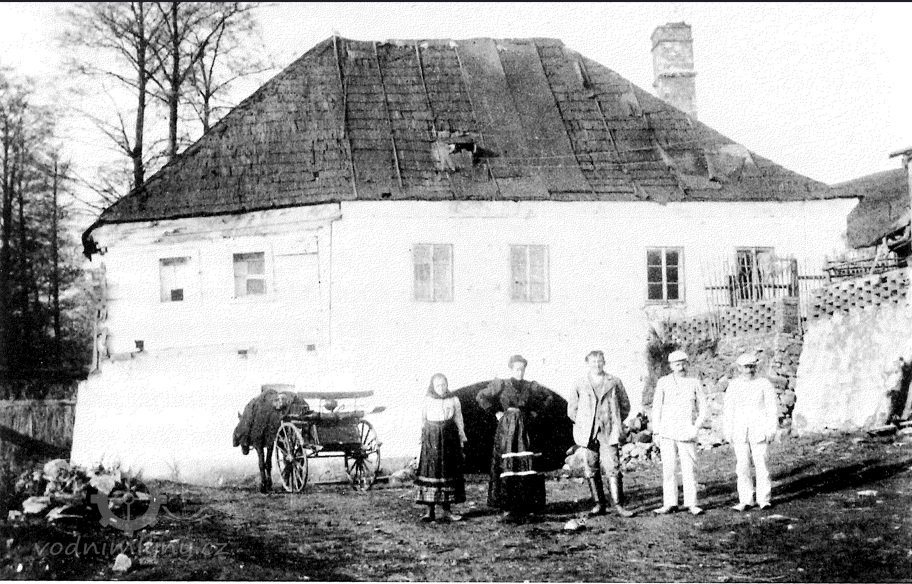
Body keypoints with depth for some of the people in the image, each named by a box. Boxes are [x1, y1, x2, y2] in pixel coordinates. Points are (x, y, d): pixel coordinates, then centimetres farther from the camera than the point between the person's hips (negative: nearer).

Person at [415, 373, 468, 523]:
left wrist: (462, 441, 8)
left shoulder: (453, 400, 5)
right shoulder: (427, 401, 3)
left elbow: (458, 421, 10)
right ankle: (430, 511, -5)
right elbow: (423, 422, 9)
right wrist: (422, 441, 7)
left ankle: (446, 511, 7)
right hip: (431, 439, -1)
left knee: (448, 470, 2)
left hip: (450, 439, 1)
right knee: (430, 471, -7)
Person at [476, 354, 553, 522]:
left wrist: (536, 412, 10)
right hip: (506, 429, -2)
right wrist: (496, 412, 0)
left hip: (525, 428, 3)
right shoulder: (501, 385, 1)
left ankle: (525, 505, 4)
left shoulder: (530, 387, 7)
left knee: (526, 465, -3)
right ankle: (509, 507, -5)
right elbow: (481, 397, 3)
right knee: (507, 465, -6)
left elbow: (548, 397, 21)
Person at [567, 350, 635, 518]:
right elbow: (571, 409, 15)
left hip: (609, 434, -1)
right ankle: (599, 505, 9)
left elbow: (625, 405, 15)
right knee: (591, 470, 1)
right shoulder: (579, 384, 8)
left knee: (613, 468, -9)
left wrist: (616, 423, 7)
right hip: (588, 434, 1)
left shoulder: (614, 382, 7)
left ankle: (618, 505, -7)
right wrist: (582, 425, 6)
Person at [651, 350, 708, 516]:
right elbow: (656, 407, 8)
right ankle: (670, 504, 4)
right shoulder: (663, 383, 6)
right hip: (667, 434, 1)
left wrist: (696, 427, -5)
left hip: (687, 434, 0)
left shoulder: (695, 384, 7)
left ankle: (691, 504, 2)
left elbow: (702, 409, 9)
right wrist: (656, 432, 2)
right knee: (668, 469, -1)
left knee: (688, 469, -3)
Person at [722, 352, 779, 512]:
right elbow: (728, 410, 10)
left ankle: (764, 499, 4)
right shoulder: (734, 385, 8)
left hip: (759, 432, -2)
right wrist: (727, 432, 5)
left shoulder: (764, 384, 1)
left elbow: (772, 408, 1)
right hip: (740, 432, 2)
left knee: (761, 465, -5)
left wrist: (771, 430, -5)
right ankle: (745, 500, 6)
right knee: (742, 466, 0)